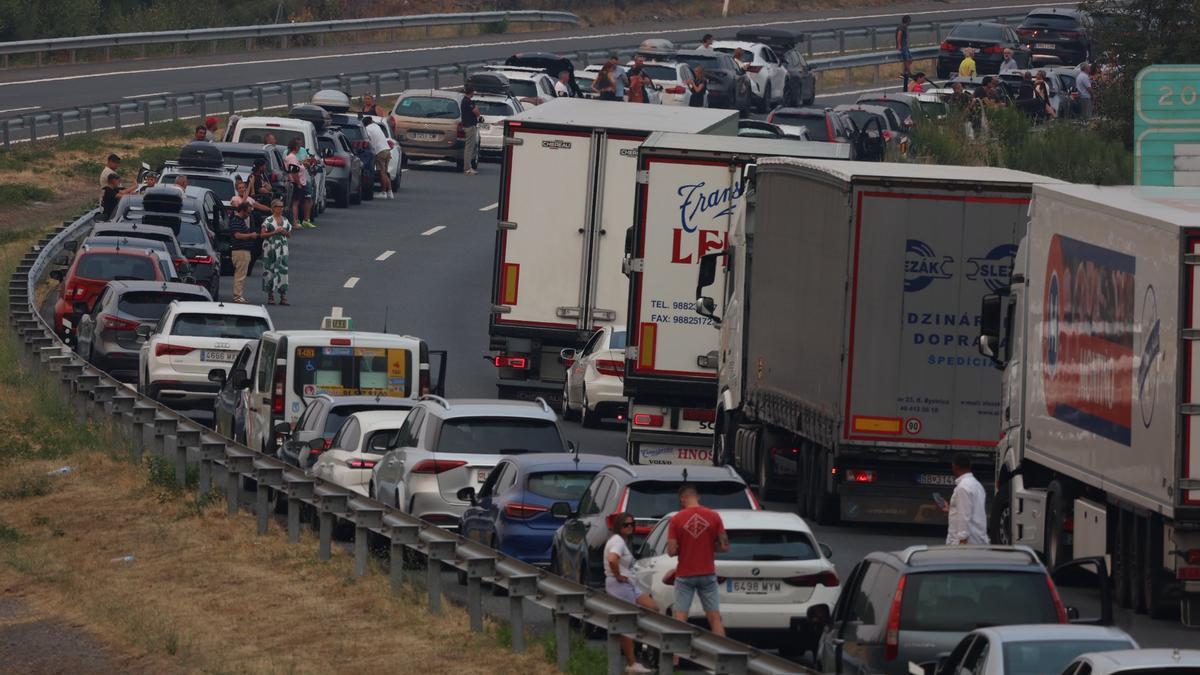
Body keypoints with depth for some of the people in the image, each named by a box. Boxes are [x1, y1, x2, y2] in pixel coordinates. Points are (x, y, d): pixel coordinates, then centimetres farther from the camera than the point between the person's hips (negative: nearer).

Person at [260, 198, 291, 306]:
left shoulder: (285, 220, 11)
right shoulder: (268, 220, -2)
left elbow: (289, 234, 17)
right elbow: (262, 234, -6)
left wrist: (284, 232, -4)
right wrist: (274, 232, -14)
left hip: (282, 248, 3)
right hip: (270, 248, -3)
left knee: (283, 270, -3)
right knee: (270, 270, -2)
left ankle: (283, 296, -3)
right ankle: (270, 296, 6)